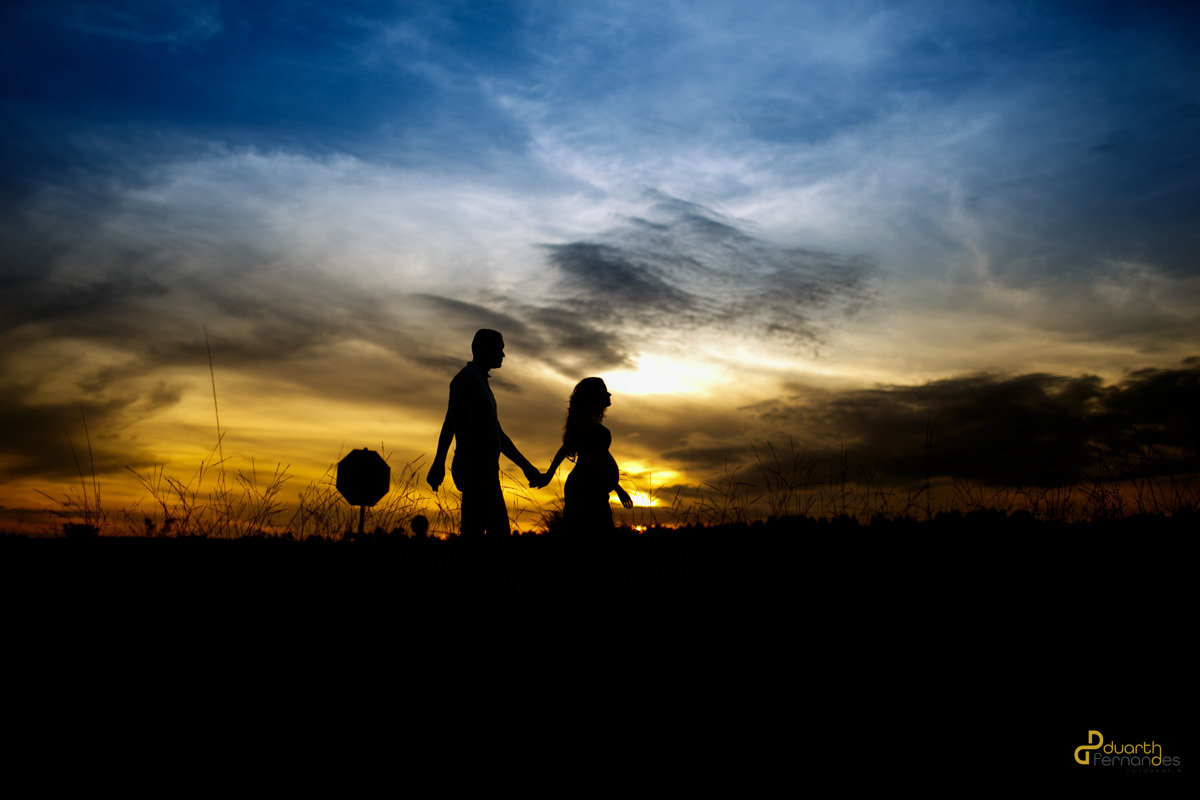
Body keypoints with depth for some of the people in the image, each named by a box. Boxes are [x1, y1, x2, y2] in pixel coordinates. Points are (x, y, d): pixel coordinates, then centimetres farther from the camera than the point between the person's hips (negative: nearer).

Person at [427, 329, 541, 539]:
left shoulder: (480, 381, 28)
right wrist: (439, 463, -26)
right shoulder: (467, 378, -1)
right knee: (498, 528, -18)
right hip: (475, 466, -10)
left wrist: (526, 466, 27)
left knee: (473, 531, 6)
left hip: (483, 469, 10)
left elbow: (498, 434, 29)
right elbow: (450, 421, -14)